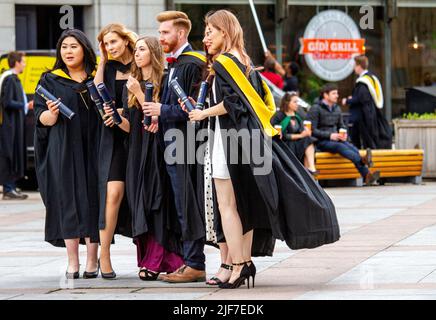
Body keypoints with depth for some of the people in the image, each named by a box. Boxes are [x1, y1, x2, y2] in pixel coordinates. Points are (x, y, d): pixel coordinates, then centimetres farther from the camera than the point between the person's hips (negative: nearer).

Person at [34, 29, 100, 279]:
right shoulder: (50, 80, 8)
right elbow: (41, 118, 3)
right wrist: (51, 113, -19)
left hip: (92, 148, 1)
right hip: (63, 151, -1)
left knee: (92, 201, -3)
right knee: (68, 202, -4)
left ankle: (92, 263, 0)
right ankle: (72, 264, -2)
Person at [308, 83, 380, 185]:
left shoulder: (337, 108, 19)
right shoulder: (315, 109, -2)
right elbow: (312, 130, -9)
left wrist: (344, 134, 2)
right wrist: (329, 135, -18)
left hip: (336, 139, 5)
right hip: (321, 142, -5)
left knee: (353, 149, -25)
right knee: (339, 146, -36)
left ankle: (367, 176, -43)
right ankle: (363, 160, -62)